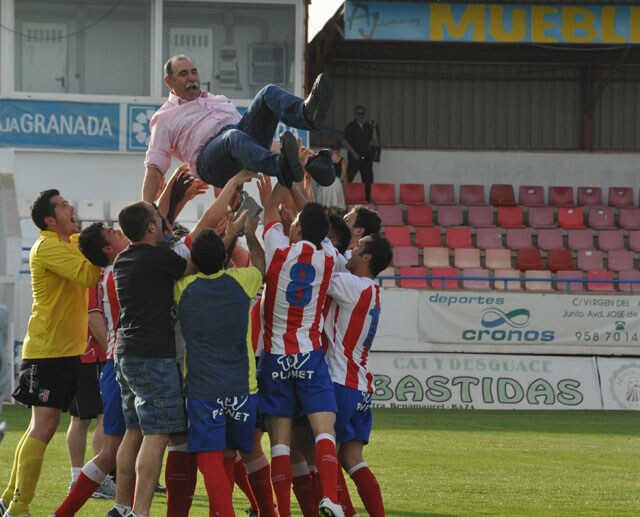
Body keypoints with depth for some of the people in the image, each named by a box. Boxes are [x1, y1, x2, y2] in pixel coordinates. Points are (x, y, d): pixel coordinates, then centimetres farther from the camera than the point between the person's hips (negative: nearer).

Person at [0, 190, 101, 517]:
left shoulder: (73, 243, 13)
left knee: (41, 427, 14)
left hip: (67, 351, 10)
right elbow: (88, 276, -26)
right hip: (47, 352, -10)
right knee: (43, 427, -13)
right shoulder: (47, 247, -15)